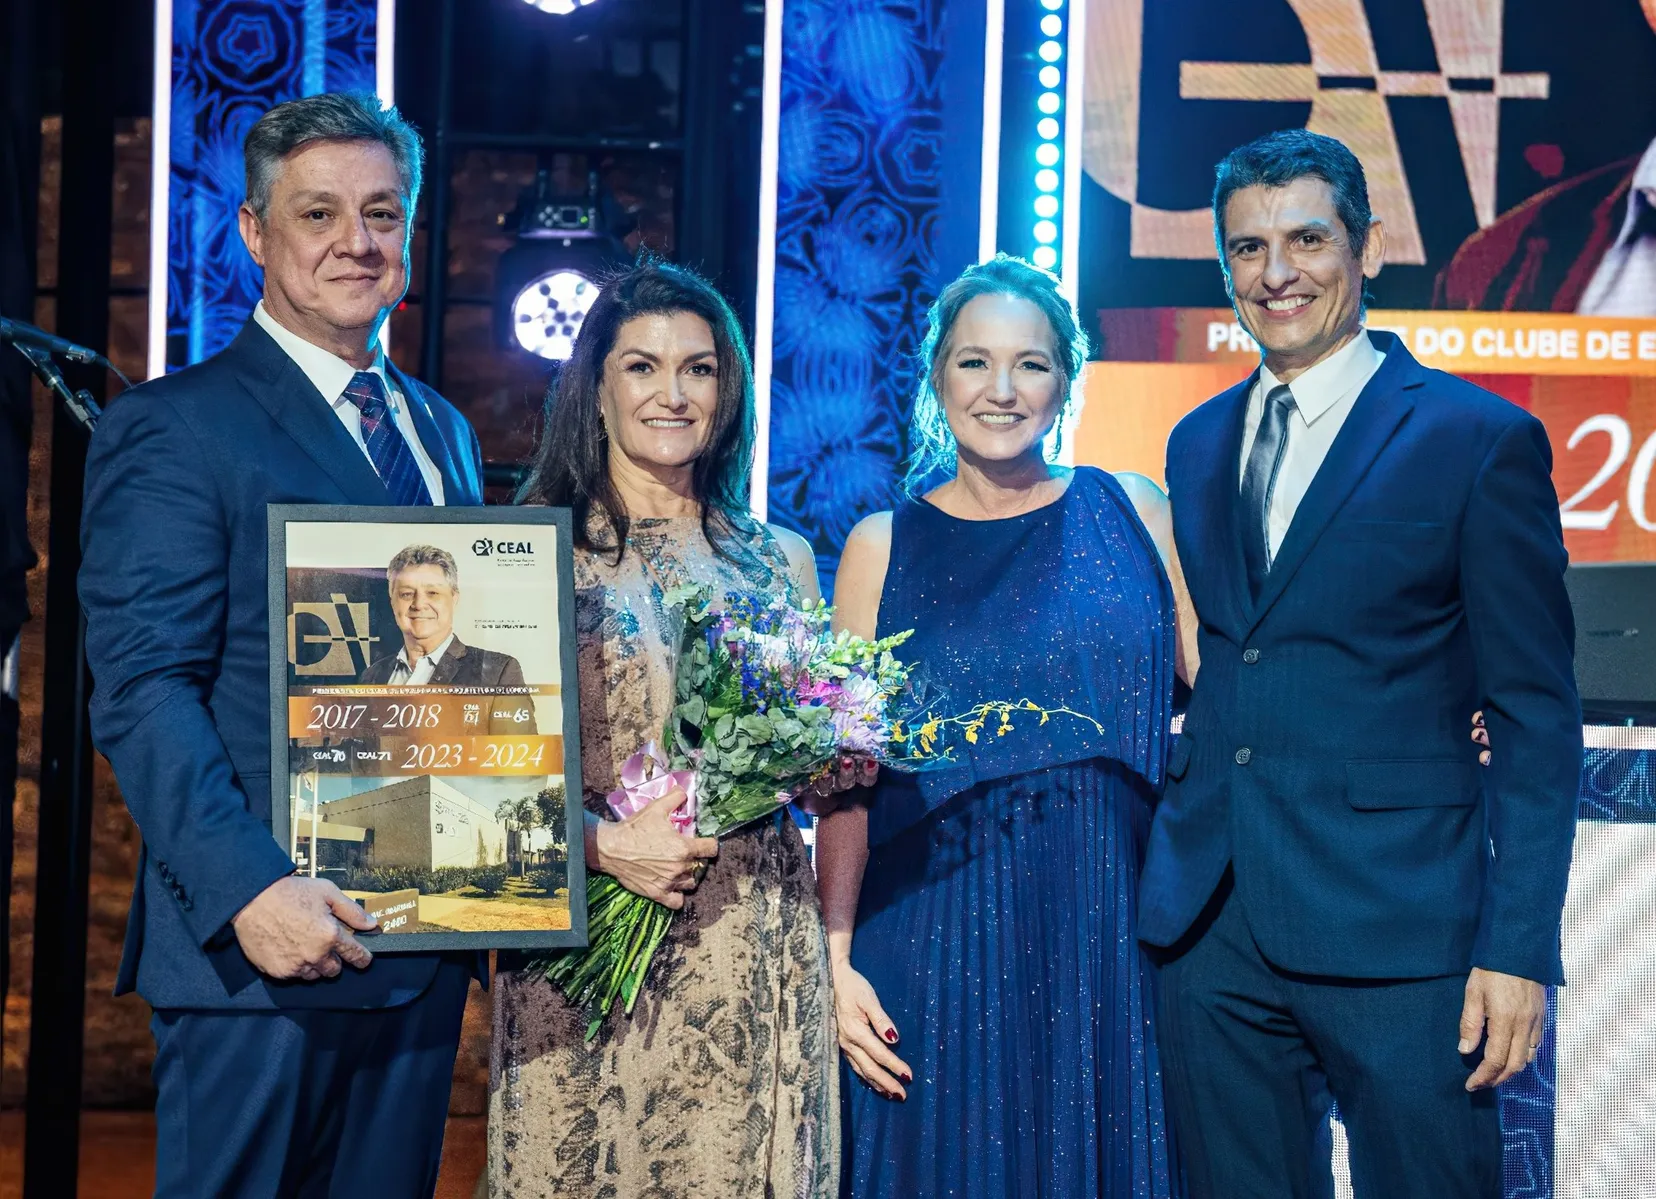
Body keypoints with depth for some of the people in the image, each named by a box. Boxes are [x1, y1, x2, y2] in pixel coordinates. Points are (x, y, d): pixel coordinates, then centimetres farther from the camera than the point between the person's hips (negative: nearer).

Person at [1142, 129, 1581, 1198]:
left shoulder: (1482, 439, -4)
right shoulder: (1197, 445, 13)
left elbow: (1536, 719, -6)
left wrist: (1519, 949, -11)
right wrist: (1166, 882, 9)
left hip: (1398, 936, -5)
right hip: (1209, 932, 5)